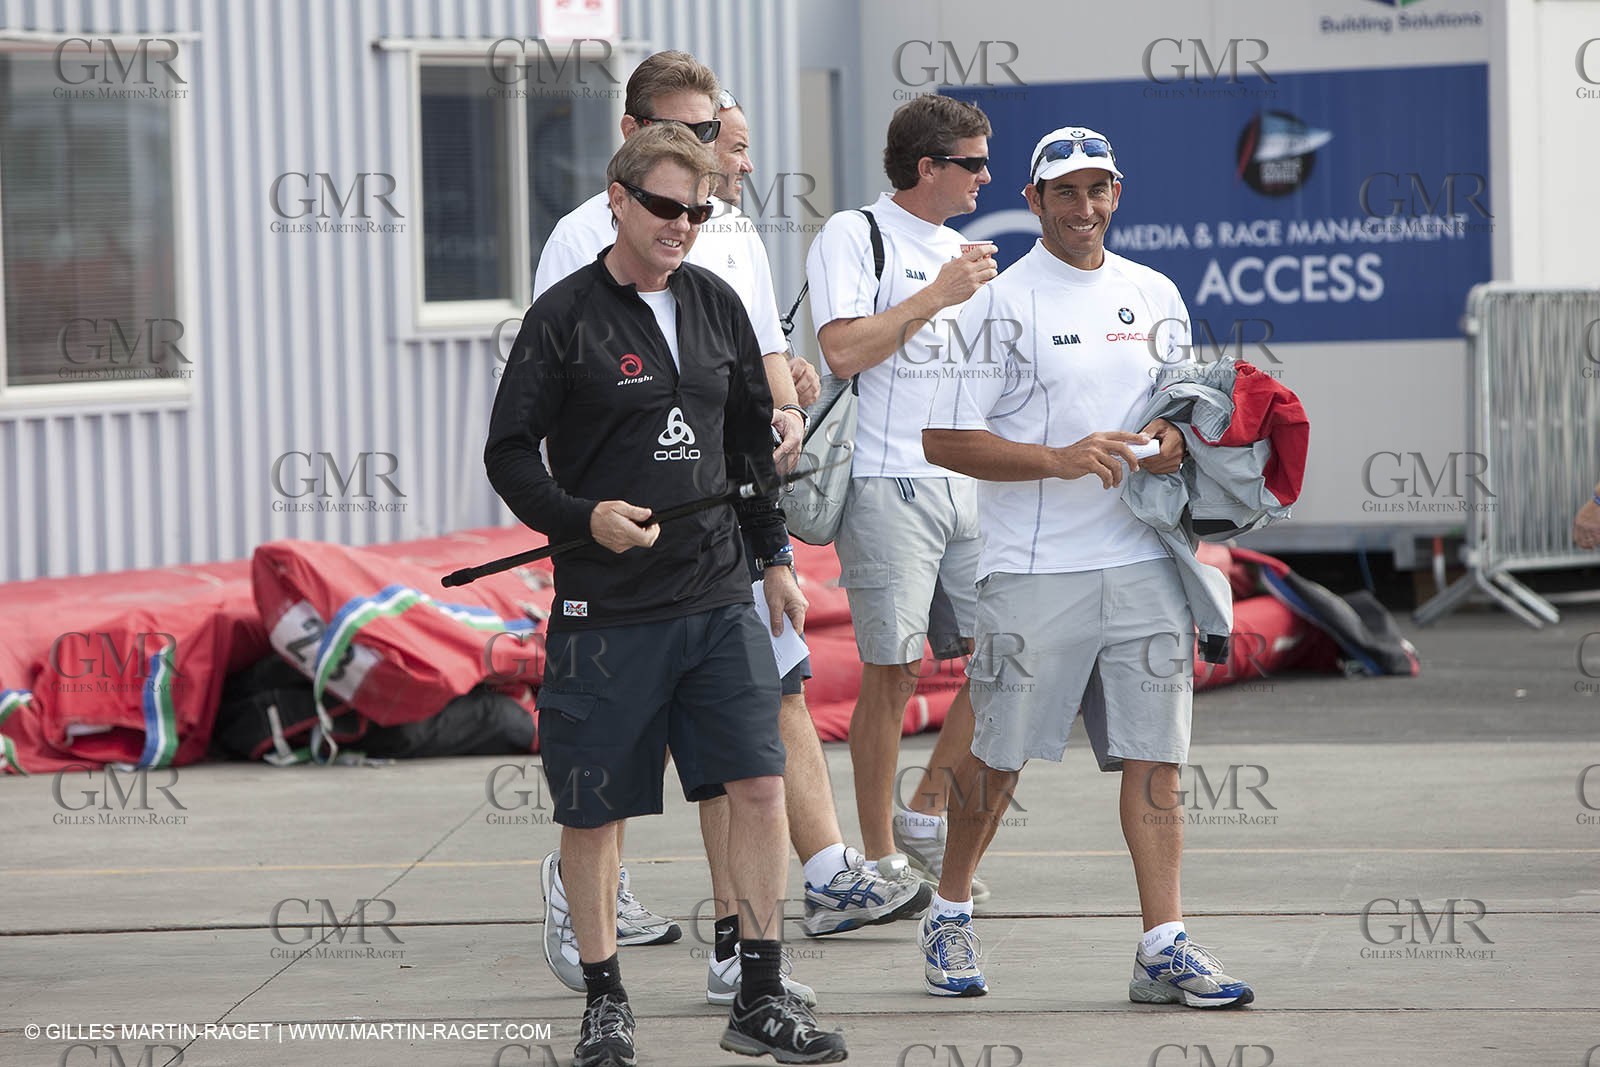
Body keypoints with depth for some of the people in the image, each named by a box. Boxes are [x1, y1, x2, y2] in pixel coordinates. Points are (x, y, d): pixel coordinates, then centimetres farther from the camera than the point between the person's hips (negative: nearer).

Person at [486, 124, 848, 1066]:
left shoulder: (715, 305, 9)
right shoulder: (566, 316, -6)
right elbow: (510, 453, -4)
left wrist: (776, 556, 19)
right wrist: (584, 518, -19)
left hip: (718, 598, 4)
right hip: (606, 609, -4)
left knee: (760, 784, -4)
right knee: (594, 810, 4)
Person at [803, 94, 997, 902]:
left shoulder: (957, 250, 18)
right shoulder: (852, 237, -5)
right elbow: (843, 350, -19)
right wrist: (938, 295, -14)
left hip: (964, 480, 7)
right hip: (887, 485, -7)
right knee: (892, 671, -4)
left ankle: (926, 813, 15)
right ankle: (880, 858, 6)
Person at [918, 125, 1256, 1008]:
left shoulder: (1155, 296, 14)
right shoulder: (1001, 302, -3)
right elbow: (943, 439, -7)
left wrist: (1173, 442, 0)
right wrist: (1060, 459, -17)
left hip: (1143, 561, 4)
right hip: (1034, 568, -4)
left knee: (1154, 754, -2)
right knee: (997, 755, 4)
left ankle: (1164, 947, -3)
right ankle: (949, 916, 23)